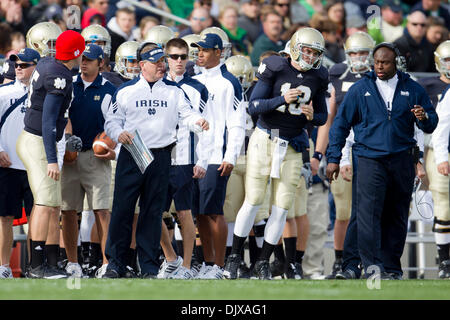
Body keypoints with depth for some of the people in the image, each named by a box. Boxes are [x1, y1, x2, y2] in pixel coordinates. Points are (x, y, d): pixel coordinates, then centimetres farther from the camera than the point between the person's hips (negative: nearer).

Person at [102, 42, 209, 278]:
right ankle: (115, 264, 3)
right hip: (130, 155, -1)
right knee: (122, 208, -4)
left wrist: (198, 121, -18)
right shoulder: (126, 91, 7)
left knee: (152, 212, 4)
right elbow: (111, 121, 8)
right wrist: (119, 134, -13)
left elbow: (186, 114, 4)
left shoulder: (173, 91, 11)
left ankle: (149, 266, 9)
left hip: (160, 157, 1)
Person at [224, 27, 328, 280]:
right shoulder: (277, 69, -8)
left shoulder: (317, 78, 3)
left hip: (292, 146, 3)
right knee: (254, 201, -5)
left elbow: (323, 116, 13)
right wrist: (283, 100, -25)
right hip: (265, 139, -3)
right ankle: (235, 257, 7)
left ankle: (264, 262, 11)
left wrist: (312, 116, -11)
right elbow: (254, 106, -11)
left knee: (282, 208, 0)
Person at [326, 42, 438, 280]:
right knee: (368, 211, -17)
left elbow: (431, 124, 11)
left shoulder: (412, 89, 9)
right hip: (370, 160, -2)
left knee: (397, 216, 6)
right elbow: (341, 124, 9)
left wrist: (424, 118, -14)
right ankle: (372, 265, -22)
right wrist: (334, 158, 3)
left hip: (402, 161, 2)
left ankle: (391, 267, 14)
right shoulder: (359, 90, 6)